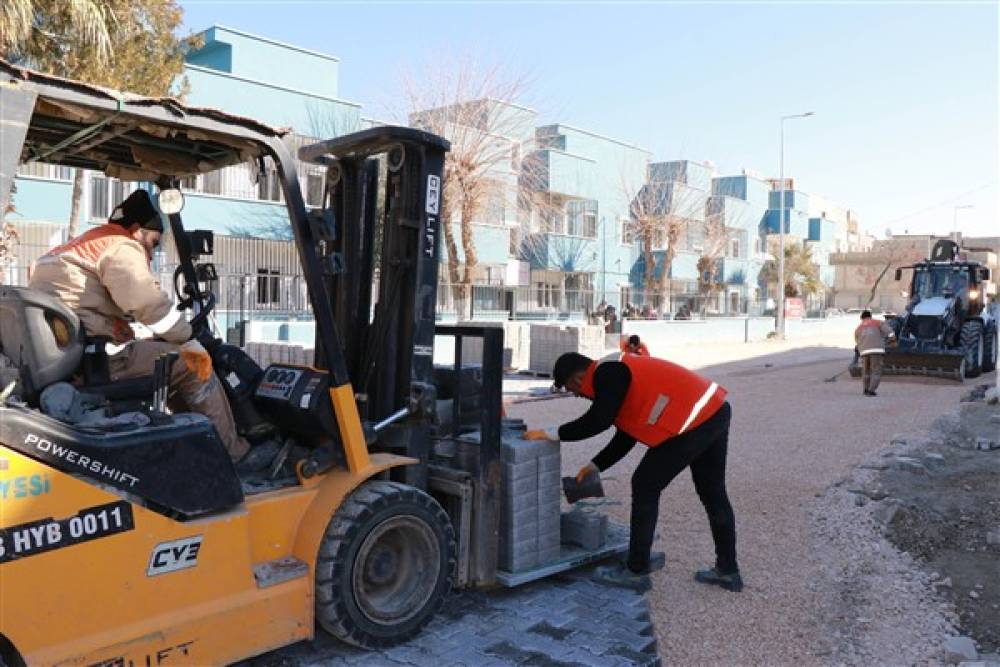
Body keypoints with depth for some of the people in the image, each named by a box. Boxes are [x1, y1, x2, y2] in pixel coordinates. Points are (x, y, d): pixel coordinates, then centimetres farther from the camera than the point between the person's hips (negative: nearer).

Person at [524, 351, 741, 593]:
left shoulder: (608, 374, -11)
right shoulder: (615, 371, 20)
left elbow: (597, 421, -22)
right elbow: (626, 434, 24)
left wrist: (553, 434, -12)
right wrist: (596, 465, 25)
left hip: (695, 422, -11)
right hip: (716, 411, 11)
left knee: (646, 486, -1)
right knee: (713, 494, 20)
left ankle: (636, 571, 7)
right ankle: (727, 571, 33)